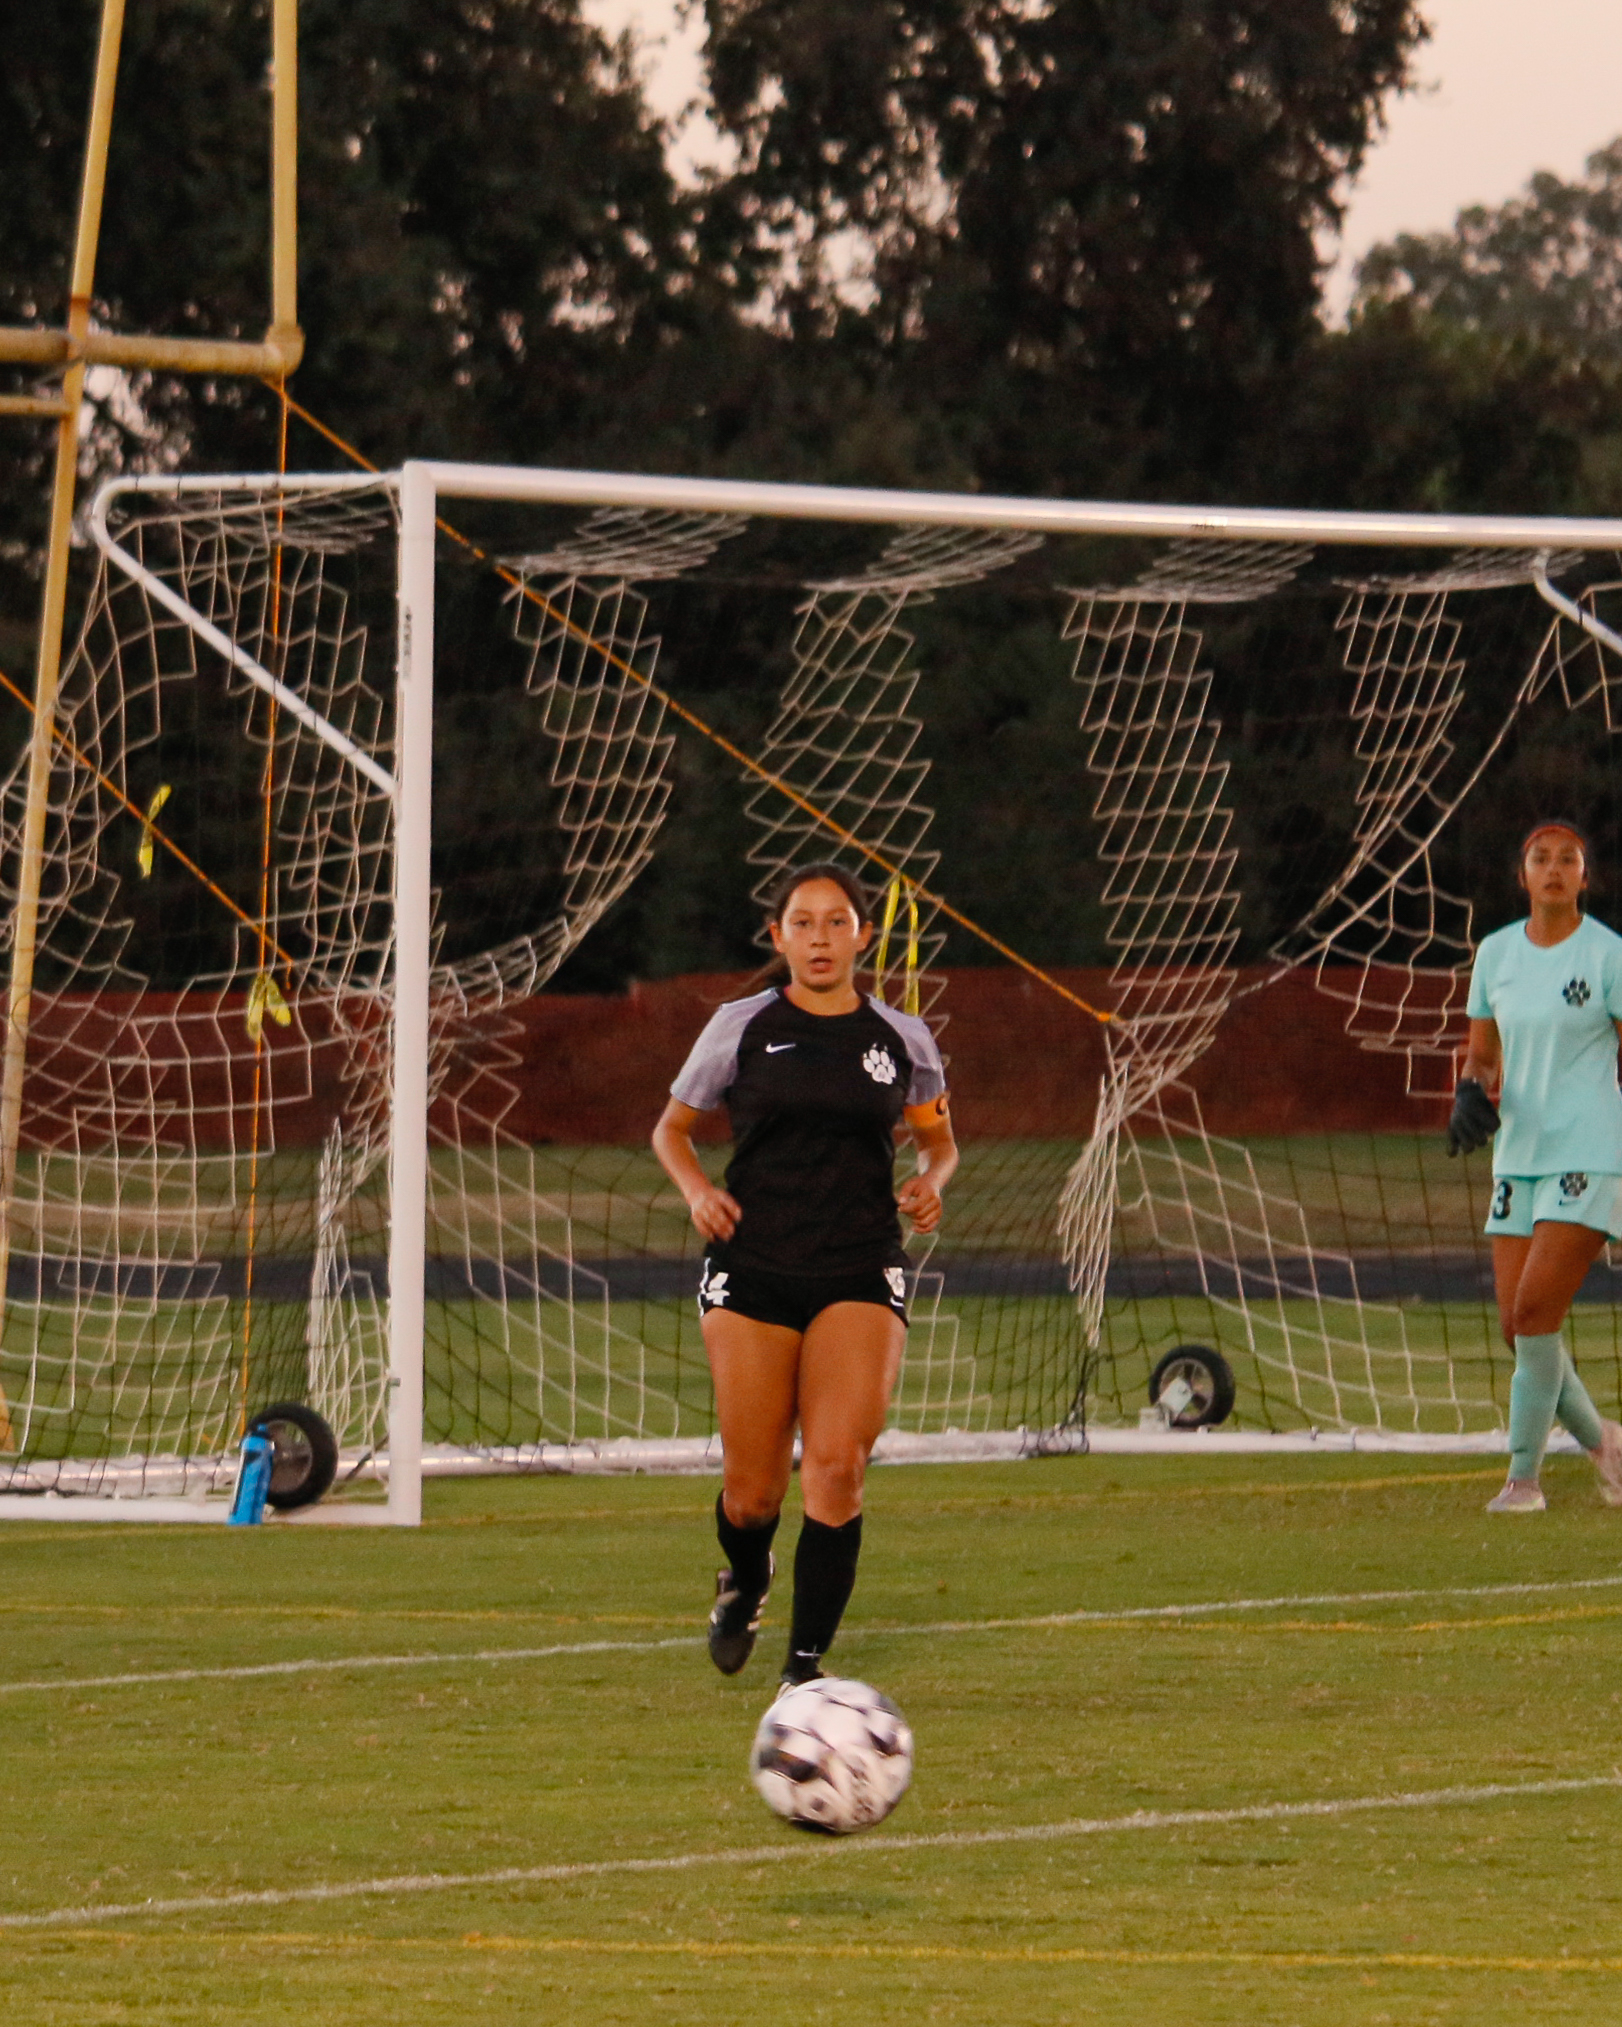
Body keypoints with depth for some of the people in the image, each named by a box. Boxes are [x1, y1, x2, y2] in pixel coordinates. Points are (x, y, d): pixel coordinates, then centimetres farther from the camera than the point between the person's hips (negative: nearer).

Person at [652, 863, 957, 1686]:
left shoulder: (902, 1039, 7)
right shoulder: (742, 1027, 3)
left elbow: (938, 1140, 22)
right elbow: (672, 1129, 13)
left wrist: (930, 1184, -1)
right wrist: (697, 1190, -7)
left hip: (860, 1275, 0)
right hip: (752, 1270, 0)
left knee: (836, 1464, -18)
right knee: (752, 1492, 0)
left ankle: (806, 1661, -10)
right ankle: (744, 1582, 36)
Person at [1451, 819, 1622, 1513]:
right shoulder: (1496, 953, 9)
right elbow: (1482, 1052, 16)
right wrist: (1471, 1096, -5)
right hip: (1520, 1156, 6)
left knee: (1534, 1310, -17)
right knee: (1517, 1327, 1)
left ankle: (1523, 1476, -8)